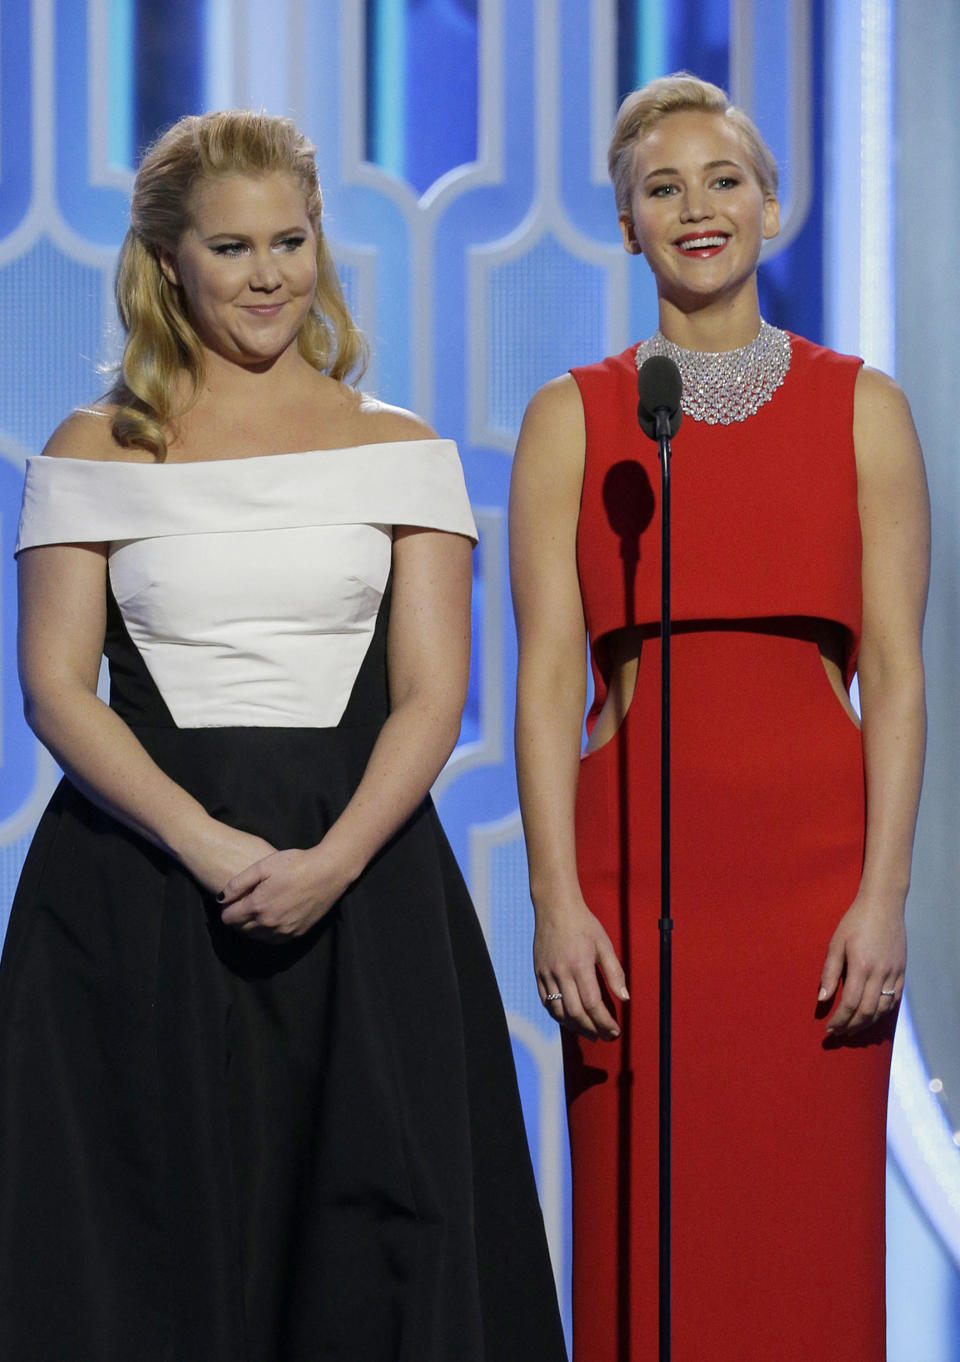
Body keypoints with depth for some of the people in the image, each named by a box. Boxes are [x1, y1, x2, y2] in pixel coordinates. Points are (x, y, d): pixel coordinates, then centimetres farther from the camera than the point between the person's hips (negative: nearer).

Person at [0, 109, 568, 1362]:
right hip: (140, 888, 0)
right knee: (155, 1238, -1)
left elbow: (432, 694, 1)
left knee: (366, 1233, -2)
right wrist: (207, 844, -16)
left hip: (363, 874, 1)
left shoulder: (401, 451, 8)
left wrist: (332, 862, -16)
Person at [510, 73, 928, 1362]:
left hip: (815, 856, 0)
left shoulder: (862, 409, 8)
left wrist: (883, 893, -7)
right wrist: (555, 897, -9)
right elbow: (548, 672, 1)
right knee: (645, 1235, 0)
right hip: (638, 858, 0)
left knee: (812, 1234, 0)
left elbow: (894, 671, 3)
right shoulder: (571, 418, 8)